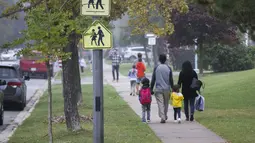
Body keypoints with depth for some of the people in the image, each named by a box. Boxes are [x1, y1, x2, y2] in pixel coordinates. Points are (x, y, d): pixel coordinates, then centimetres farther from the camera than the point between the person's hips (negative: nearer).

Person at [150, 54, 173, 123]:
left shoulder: (156, 68, -3)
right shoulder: (168, 68, -2)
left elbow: (153, 79, 0)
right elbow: (171, 80, 1)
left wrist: (151, 89, 7)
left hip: (158, 89, -1)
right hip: (167, 89, 1)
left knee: (160, 103, -3)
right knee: (166, 103, 16)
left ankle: (162, 117, -14)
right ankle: (165, 116, 29)